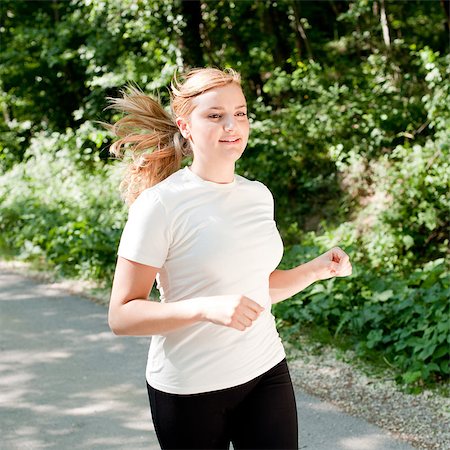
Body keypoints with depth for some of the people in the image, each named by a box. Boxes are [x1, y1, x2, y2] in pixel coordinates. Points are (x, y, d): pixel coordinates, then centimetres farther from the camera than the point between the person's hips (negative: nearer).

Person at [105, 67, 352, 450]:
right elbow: (122, 315, -16)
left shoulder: (259, 195, 6)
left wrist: (316, 269, 1)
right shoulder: (159, 204, -14)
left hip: (266, 374, 5)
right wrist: (206, 308, -30)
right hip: (190, 390, -5)